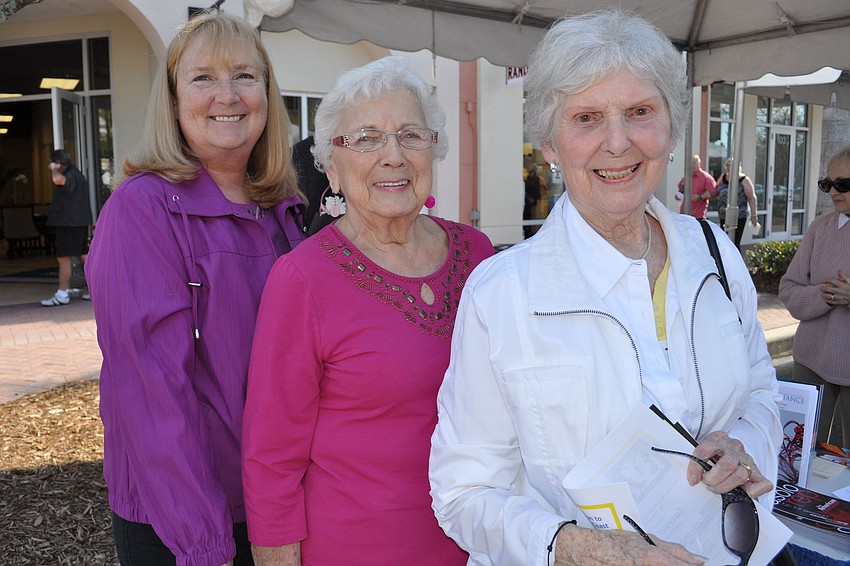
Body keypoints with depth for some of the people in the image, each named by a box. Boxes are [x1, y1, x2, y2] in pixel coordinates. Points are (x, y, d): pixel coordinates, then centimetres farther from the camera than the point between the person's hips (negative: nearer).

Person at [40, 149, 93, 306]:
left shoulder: (70, 176, -16)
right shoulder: (77, 175, 17)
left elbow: (58, 180, -38)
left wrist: (54, 169, -20)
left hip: (69, 223, -10)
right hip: (80, 222, 10)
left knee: (63, 258, -5)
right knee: (82, 256, 14)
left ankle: (62, 295, -1)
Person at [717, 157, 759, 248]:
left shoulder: (744, 180, -5)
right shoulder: (722, 178, 12)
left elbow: (752, 198, -7)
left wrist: (754, 216, -10)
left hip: (738, 217, -6)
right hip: (723, 217, 6)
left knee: (735, 243, -8)